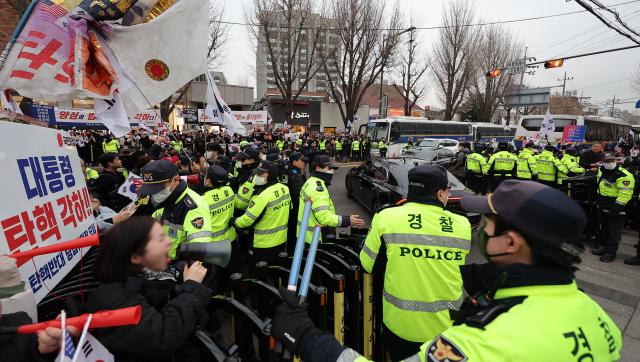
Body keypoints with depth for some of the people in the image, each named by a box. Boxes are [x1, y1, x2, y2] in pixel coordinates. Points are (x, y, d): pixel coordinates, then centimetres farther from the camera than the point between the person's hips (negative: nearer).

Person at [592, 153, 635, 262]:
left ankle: (610, 252, 6)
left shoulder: (623, 175, -22)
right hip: (603, 207, 8)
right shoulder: (601, 170, 3)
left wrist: (616, 208, -25)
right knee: (603, 229, 19)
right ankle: (602, 246, 31)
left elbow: (625, 195, -24)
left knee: (613, 232, -1)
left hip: (617, 208, -8)